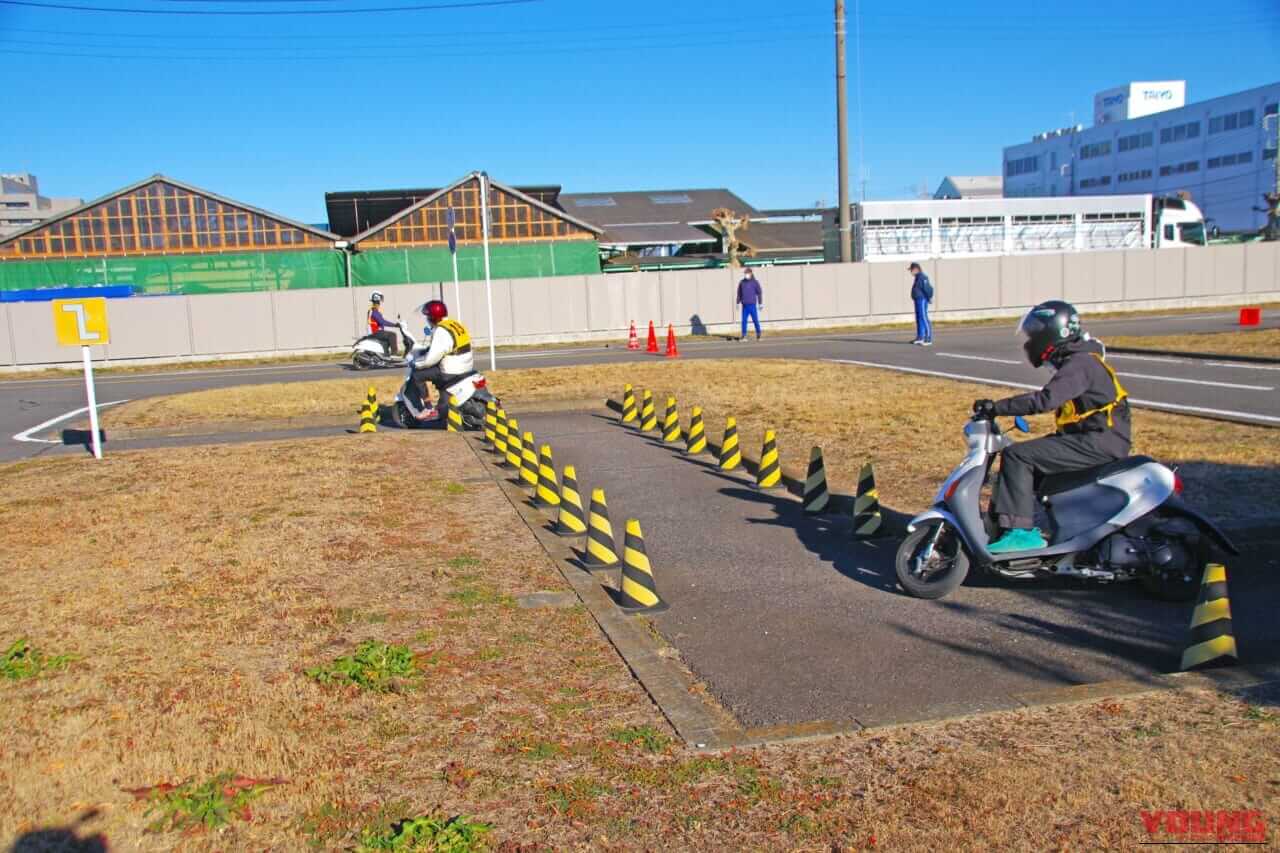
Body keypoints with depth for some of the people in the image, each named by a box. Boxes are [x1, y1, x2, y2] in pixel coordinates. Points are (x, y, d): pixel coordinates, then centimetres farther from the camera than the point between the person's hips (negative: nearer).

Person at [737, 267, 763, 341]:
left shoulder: (755, 282, 0)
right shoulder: (742, 282, 7)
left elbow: (759, 293, 2)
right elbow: (739, 293, 14)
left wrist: (760, 303, 0)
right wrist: (738, 302, 11)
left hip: (752, 305, -3)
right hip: (744, 305, 3)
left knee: (755, 320, 1)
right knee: (744, 320, 1)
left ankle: (758, 335, 12)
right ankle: (744, 336, 4)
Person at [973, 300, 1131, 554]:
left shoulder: (1080, 365, -15)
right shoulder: (1077, 362, 17)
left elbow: (1046, 399, -28)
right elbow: (1052, 400, 23)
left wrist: (996, 407, -27)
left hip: (1098, 444, -10)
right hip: (1093, 441, 10)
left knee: (1017, 455, -17)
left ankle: (1020, 531, -20)